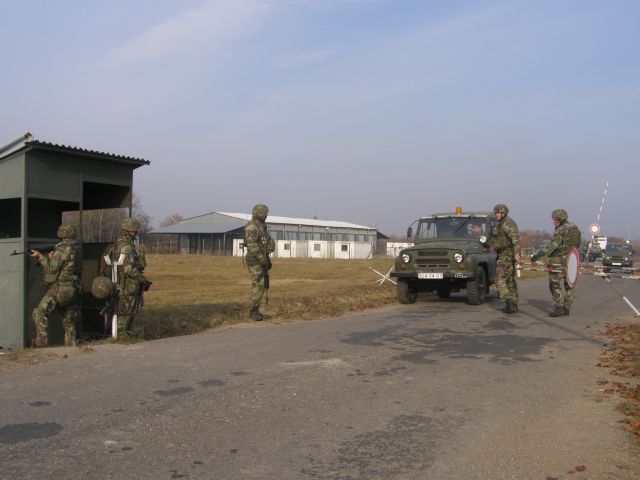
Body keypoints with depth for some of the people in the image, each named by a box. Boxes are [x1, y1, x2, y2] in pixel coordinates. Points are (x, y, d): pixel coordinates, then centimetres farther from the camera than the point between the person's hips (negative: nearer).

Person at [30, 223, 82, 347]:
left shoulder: (62, 249, -11)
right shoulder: (77, 249, 13)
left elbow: (52, 268, -12)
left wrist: (40, 256, -1)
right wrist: (51, 258, 14)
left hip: (60, 289, -8)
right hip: (73, 289, 8)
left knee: (39, 313, -6)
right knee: (69, 323, 13)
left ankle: (41, 342, -14)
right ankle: (71, 347, 13)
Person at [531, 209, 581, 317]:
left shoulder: (560, 231, -17)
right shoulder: (575, 229, 8)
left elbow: (551, 246, -26)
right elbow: (577, 244, 17)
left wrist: (537, 255, -29)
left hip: (557, 262, -7)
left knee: (555, 285, 0)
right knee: (569, 285, 12)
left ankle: (558, 308, -8)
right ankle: (566, 309, 14)